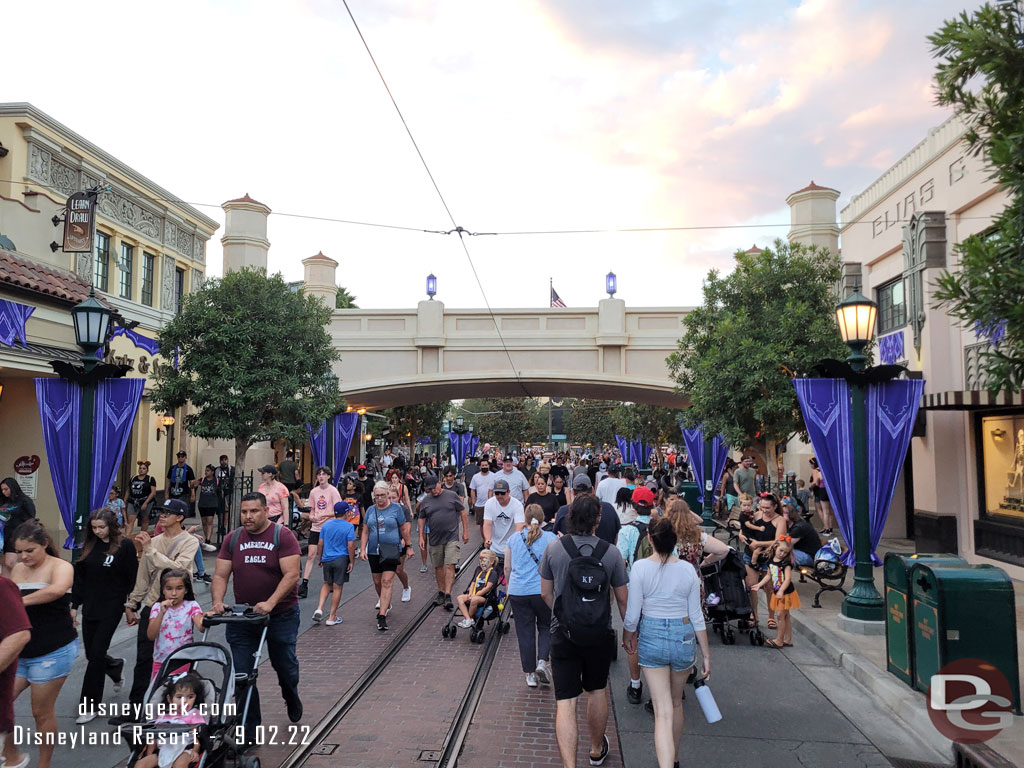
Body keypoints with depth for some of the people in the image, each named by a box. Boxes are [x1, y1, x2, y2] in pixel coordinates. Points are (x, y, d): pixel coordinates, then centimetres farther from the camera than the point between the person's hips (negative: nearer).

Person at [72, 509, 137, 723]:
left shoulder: (125, 545, -10)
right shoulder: (89, 545, 6)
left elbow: (132, 577, -8)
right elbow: (79, 576, 11)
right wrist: (75, 605, 9)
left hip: (112, 607, -5)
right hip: (90, 607, 6)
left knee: (97, 653, -4)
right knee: (91, 654, 11)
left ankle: (89, 706, 7)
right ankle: (116, 667, 43)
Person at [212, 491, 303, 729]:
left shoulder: (283, 535, -10)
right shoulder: (233, 538, 3)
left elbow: (292, 575, -17)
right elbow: (220, 575, 2)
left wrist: (270, 603, -28)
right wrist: (218, 602, -16)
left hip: (281, 614, -3)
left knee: (284, 664, 9)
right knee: (241, 673, 2)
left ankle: (291, 697, 43)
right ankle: (249, 725, 17)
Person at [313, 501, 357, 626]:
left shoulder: (326, 525, 4)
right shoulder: (349, 526, -9)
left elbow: (320, 544, 8)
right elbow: (351, 546, -12)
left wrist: (319, 558, 19)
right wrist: (351, 562, -4)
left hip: (327, 559, 4)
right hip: (341, 559, -4)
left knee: (327, 584, 22)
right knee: (337, 587, 4)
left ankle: (319, 608, 6)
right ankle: (332, 617, 10)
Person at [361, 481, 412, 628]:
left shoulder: (396, 508, -2)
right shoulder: (370, 510, 8)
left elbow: (404, 529, 4)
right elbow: (365, 532, 10)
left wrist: (408, 546, 8)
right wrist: (362, 549, 2)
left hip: (391, 551, -4)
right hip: (374, 551, 4)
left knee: (387, 582, -11)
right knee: (377, 582, 13)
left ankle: (382, 616, -13)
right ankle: (386, 605, 38)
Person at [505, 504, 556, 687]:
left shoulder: (514, 539, 6)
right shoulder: (551, 538, -3)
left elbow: (507, 568, 11)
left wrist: (510, 586, 25)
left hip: (518, 592, 2)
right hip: (543, 590, -2)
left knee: (525, 632, 10)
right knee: (545, 627, 17)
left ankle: (530, 674, 14)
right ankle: (542, 662, 0)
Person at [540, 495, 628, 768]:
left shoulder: (553, 549, -9)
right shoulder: (611, 553, -10)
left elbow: (546, 594, 2)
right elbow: (622, 599, -2)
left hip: (563, 634, -1)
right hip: (599, 633, 1)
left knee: (565, 701, 0)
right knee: (597, 691, 22)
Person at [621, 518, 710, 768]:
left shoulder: (641, 567, -11)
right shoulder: (688, 569, -5)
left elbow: (632, 614, -8)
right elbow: (696, 616, 0)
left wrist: (627, 636, 13)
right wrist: (706, 655, 9)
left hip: (651, 637, -3)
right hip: (684, 637, 3)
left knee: (663, 711, 1)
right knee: (676, 703, 24)